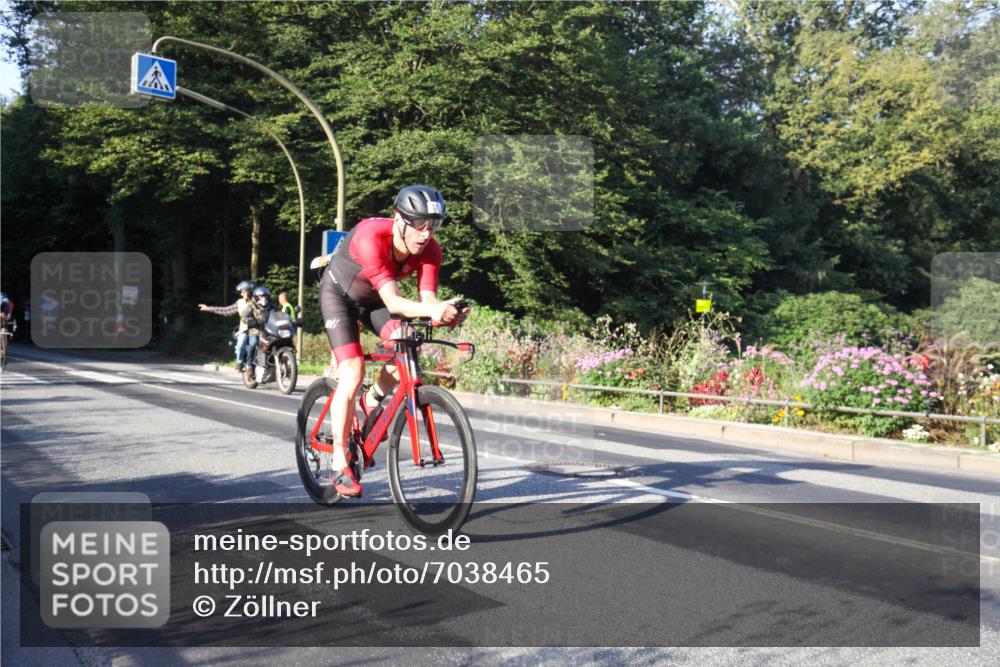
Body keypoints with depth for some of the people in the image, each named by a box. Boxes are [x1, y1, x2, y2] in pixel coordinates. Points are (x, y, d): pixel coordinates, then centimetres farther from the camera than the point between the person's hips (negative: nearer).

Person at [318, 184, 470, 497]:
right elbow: (392, 301, -45)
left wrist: (446, 312, -51)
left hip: (373, 298, 5)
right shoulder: (370, 237, -38)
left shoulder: (429, 250, -22)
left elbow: (427, 298, -29)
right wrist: (432, 310, -61)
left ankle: (373, 401, 11)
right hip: (340, 294, -5)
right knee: (352, 375, -19)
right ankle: (339, 464, -7)